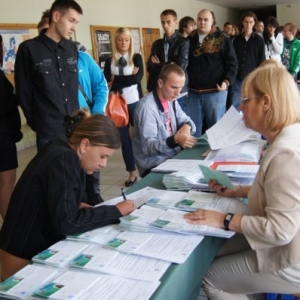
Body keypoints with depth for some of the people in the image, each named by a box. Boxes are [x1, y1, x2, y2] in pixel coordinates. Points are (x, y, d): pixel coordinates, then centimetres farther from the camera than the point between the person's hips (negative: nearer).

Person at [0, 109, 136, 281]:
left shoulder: (65, 155, 3)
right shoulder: (63, 160, -24)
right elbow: (66, 222, -29)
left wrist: (79, 206, -7)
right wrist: (115, 211, -20)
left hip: (39, 248, 8)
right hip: (25, 259, -8)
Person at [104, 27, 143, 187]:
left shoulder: (136, 57, 3)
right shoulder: (110, 61, 7)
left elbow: (138, 78, -13)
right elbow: (107, 83, -5)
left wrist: (116, 80, -10)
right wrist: (128, 78, -13)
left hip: (135, 103, -2)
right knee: (124, 139, 7)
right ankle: (132, 172, 18)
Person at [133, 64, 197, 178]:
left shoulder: (170, 100, 7)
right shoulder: (147, 107, -20)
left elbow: (186, 120, 16)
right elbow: (147, 146, -24)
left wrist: (186, 126, -9)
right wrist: (175, 140, -39)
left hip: (173, 156, 8)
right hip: (154, 166, -8)